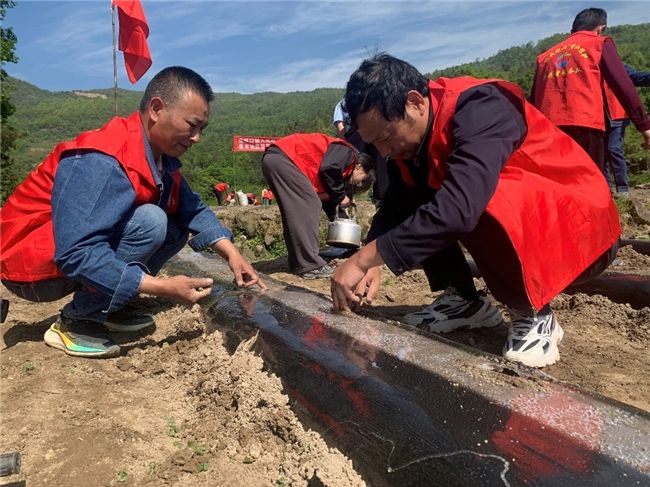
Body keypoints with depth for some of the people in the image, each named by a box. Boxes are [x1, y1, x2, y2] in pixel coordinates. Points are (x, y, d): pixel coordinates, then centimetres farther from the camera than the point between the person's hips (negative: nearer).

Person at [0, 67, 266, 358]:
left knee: (176, 229, 1)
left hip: (78, 250, 8)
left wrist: (231, 254, -14)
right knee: (149, 222, -27)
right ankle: (75, 322, -13)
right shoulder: (102, 161, -29)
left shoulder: (162, 156, -2)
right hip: (30, 267, -8)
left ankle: (105, 307, 5)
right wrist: (164, 287, -34)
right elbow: (77, 254, -34)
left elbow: (192, 210, 0)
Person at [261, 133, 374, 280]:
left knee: (295, 212, 13)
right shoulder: (347, 153, -1)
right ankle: (311, 266, -9)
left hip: (272, 160, 10)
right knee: (309, 206, -10)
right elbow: (327, 169, -19)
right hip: (281, 157, -10)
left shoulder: (342, 168, 25)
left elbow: (325, 196, 29)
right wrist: (341, 196, -5)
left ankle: (298, 263, 16)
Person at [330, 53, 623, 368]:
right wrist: (372, 265, -17)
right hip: (510, 224, 7)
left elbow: (457, 208, -40)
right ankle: (465, 299, 6)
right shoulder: (413, 130, -3)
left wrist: (364, 258, -36)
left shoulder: (480, 109, -26)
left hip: (581, 229, -7)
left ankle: (534, 315, -12)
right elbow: (396, 205, -1)